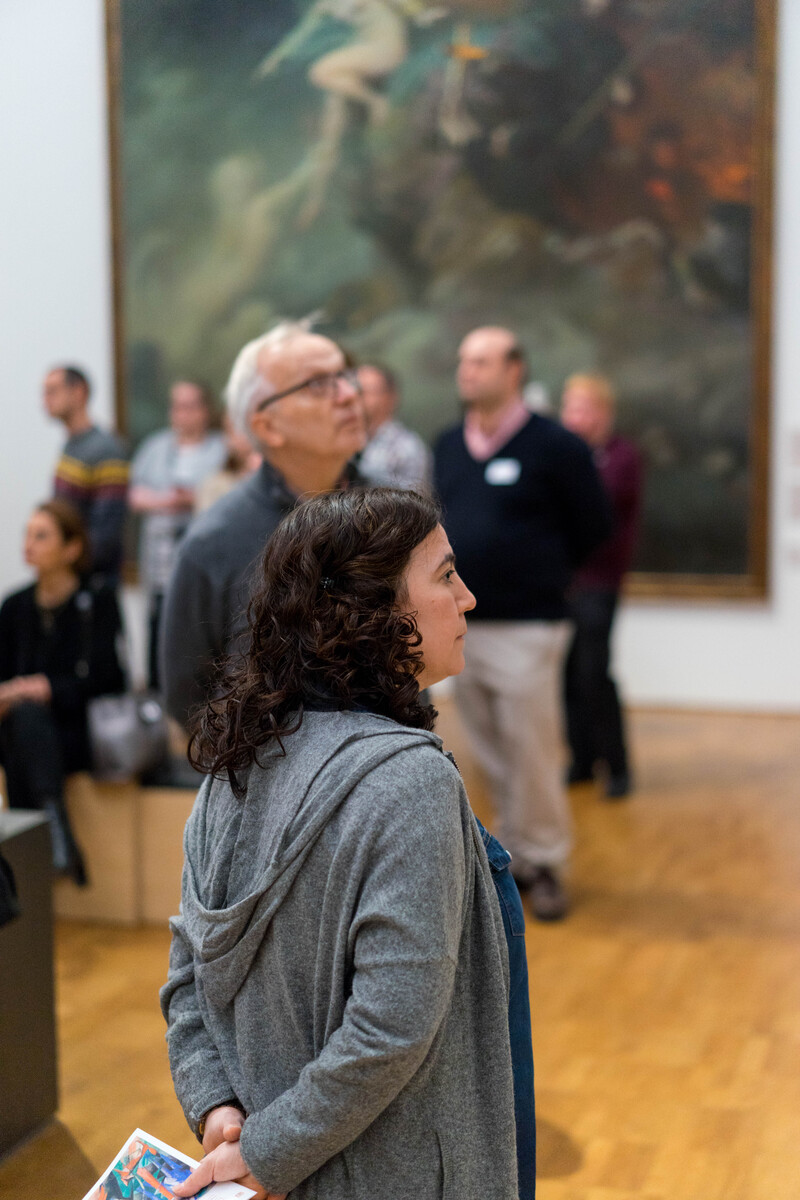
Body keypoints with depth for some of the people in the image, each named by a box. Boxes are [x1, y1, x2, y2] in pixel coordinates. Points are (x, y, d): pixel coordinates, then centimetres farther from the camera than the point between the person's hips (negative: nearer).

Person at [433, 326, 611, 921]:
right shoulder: (448, 446, 8)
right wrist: (475, 571, 7)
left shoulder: (555, 446, -9)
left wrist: (541, 571, 6)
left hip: (526, 627, -5)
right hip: (460, 626, 6)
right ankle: (514, 854, 27)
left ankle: (545, 864, 15)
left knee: (532, 753, -1)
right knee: (492, 755, 13)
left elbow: (593, 528, -1)